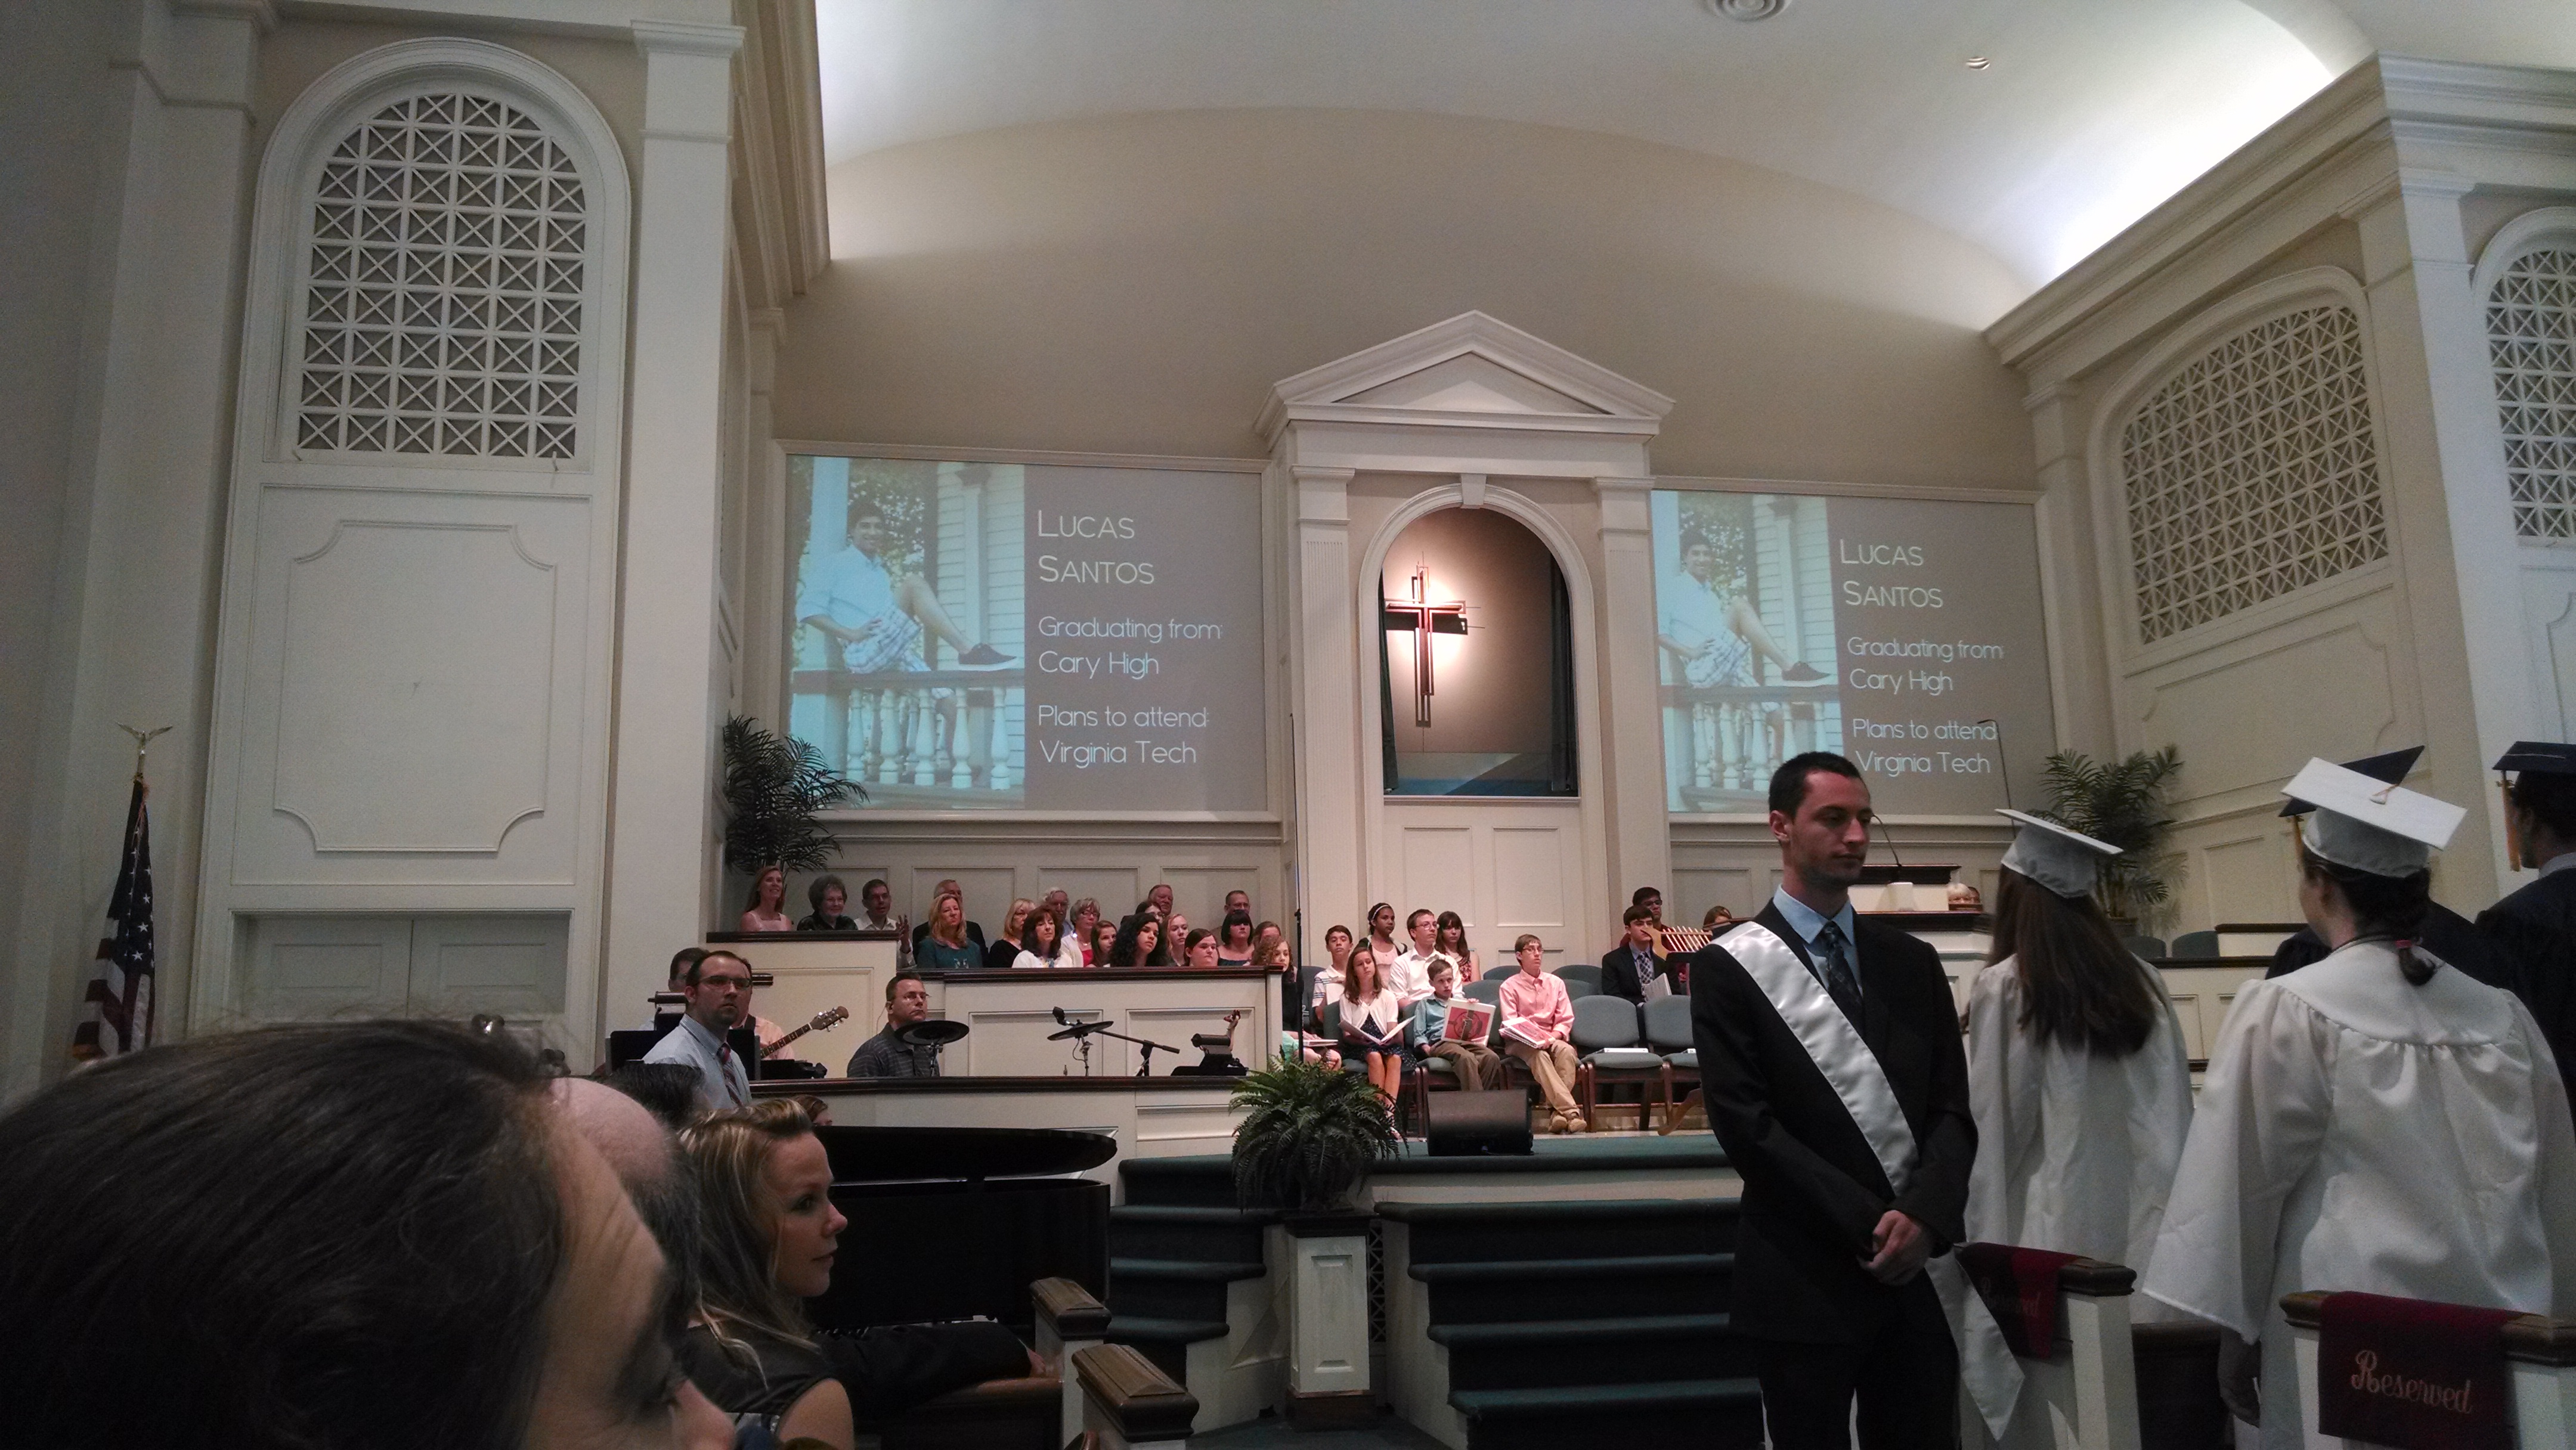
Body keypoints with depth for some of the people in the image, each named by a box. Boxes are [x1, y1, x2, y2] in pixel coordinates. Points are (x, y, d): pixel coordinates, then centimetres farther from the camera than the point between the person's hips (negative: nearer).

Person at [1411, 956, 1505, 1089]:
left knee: (1492, 1057, -28)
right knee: (1467, 1058, -38)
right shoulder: (1426, 1004, 20)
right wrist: (1426, 1048, -7)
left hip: (1466, 1040, 4)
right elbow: (1419, 1034, 12)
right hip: (1440, 1043, -4)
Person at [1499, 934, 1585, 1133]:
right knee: (1540, 1056, -37)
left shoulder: (1556, 982, 14)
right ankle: (1570, 1112, -50)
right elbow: (1510, 1024, -5)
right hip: (1520, 1042, -3)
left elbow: (1566, 1019, 8)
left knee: (1566, 1050, -32)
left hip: (1551, 1039, 3)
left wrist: (1553, 1037, -13)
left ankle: (1557, 1111, -41)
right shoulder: (1510, 986, 4)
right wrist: (1535, 1040, -21)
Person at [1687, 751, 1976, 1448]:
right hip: (1804, 1280, -4)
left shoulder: (1912, 962, 11)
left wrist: (1923, 1216, -11)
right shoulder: (1730, 967, -4)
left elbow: (1951, 1108, 5)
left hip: (1919, 1268, 4)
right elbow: (1746, 1126, -11)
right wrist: (1869, 1225, -14)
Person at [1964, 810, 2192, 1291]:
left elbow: (1993, 1128, -8)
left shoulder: (2004, 987, -11)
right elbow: (2176, 1114, 7)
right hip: (2145, 1228, 5)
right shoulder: (2143, 981, 4)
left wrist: (1984, 1242, -1)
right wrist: (2168, 1219, 15)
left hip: (2054, 1232, -5)